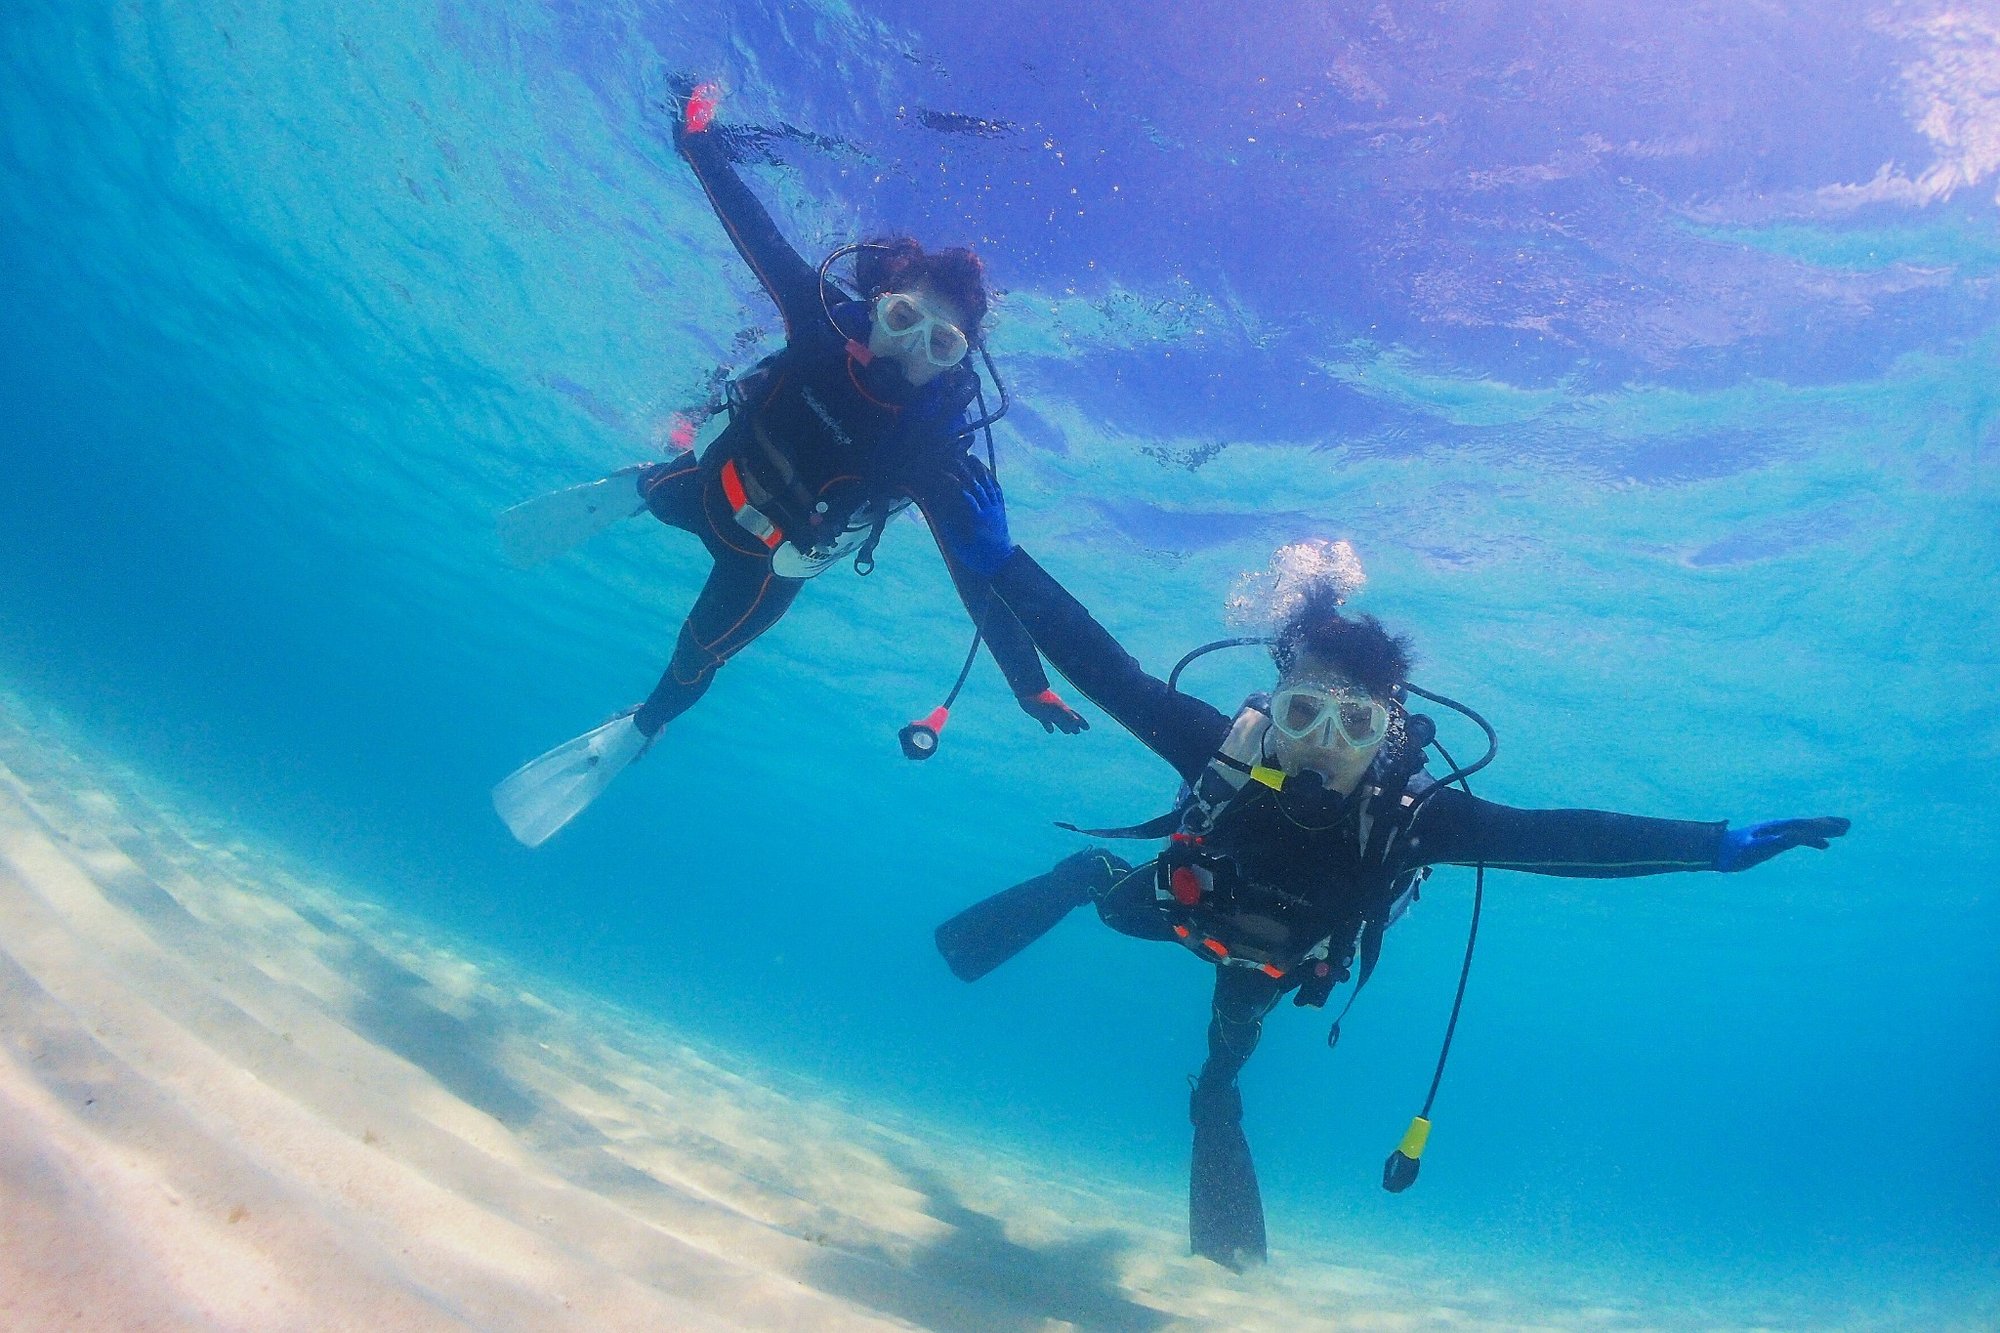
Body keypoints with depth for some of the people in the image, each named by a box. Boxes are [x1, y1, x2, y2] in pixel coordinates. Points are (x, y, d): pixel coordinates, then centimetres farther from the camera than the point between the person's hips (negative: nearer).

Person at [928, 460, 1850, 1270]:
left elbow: (1564, 836, -41)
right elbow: (1107, 670, -47)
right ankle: (1083, 876, 58)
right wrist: (999, 564, -54)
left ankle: (1212, 1101, 62)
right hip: (1189, 902, -1)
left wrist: (1718, 845, -47)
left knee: (1226, 1061, 26)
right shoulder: (1223, 748, -44)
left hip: (1282, 959, 1)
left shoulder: (1413, 815, -42)